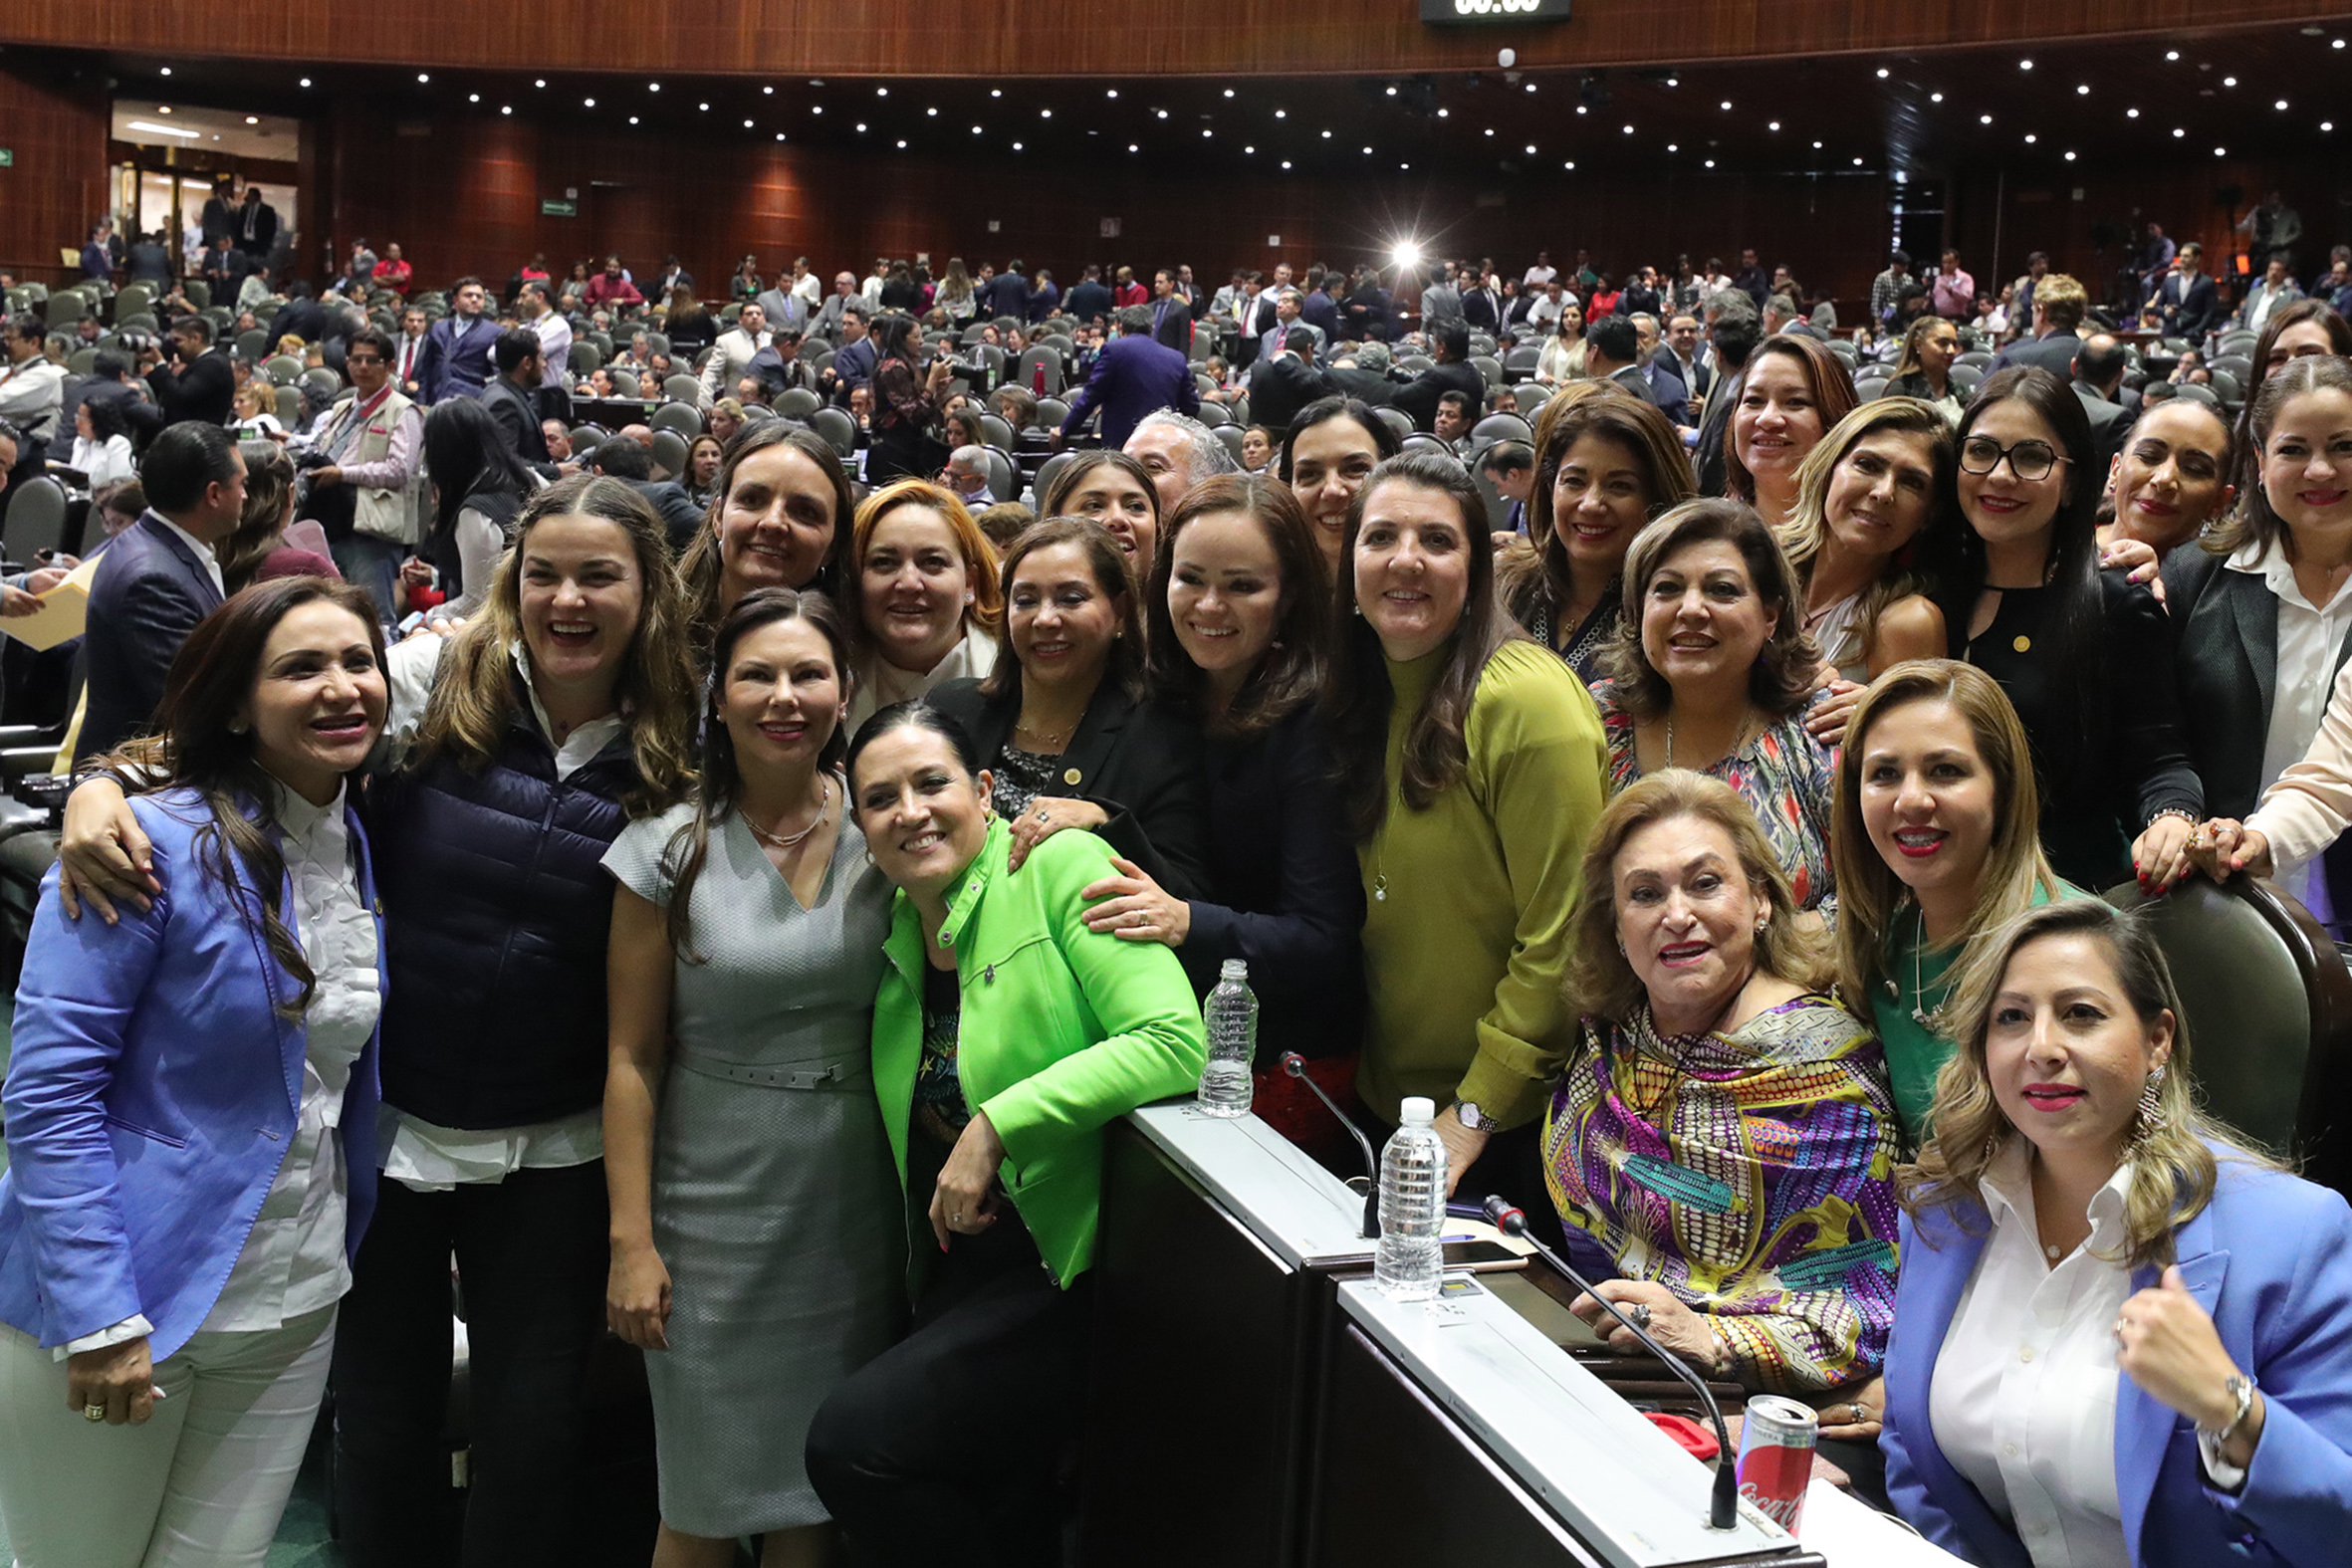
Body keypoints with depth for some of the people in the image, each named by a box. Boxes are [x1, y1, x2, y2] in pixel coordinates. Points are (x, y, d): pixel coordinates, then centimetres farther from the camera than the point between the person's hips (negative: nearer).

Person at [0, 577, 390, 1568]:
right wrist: (99, 1317, -22)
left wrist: (345, 1248, 9)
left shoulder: (358, 846, 4)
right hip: (120, 1299, -5)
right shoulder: (154, 844, -17)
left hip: (293, 1306, 6)